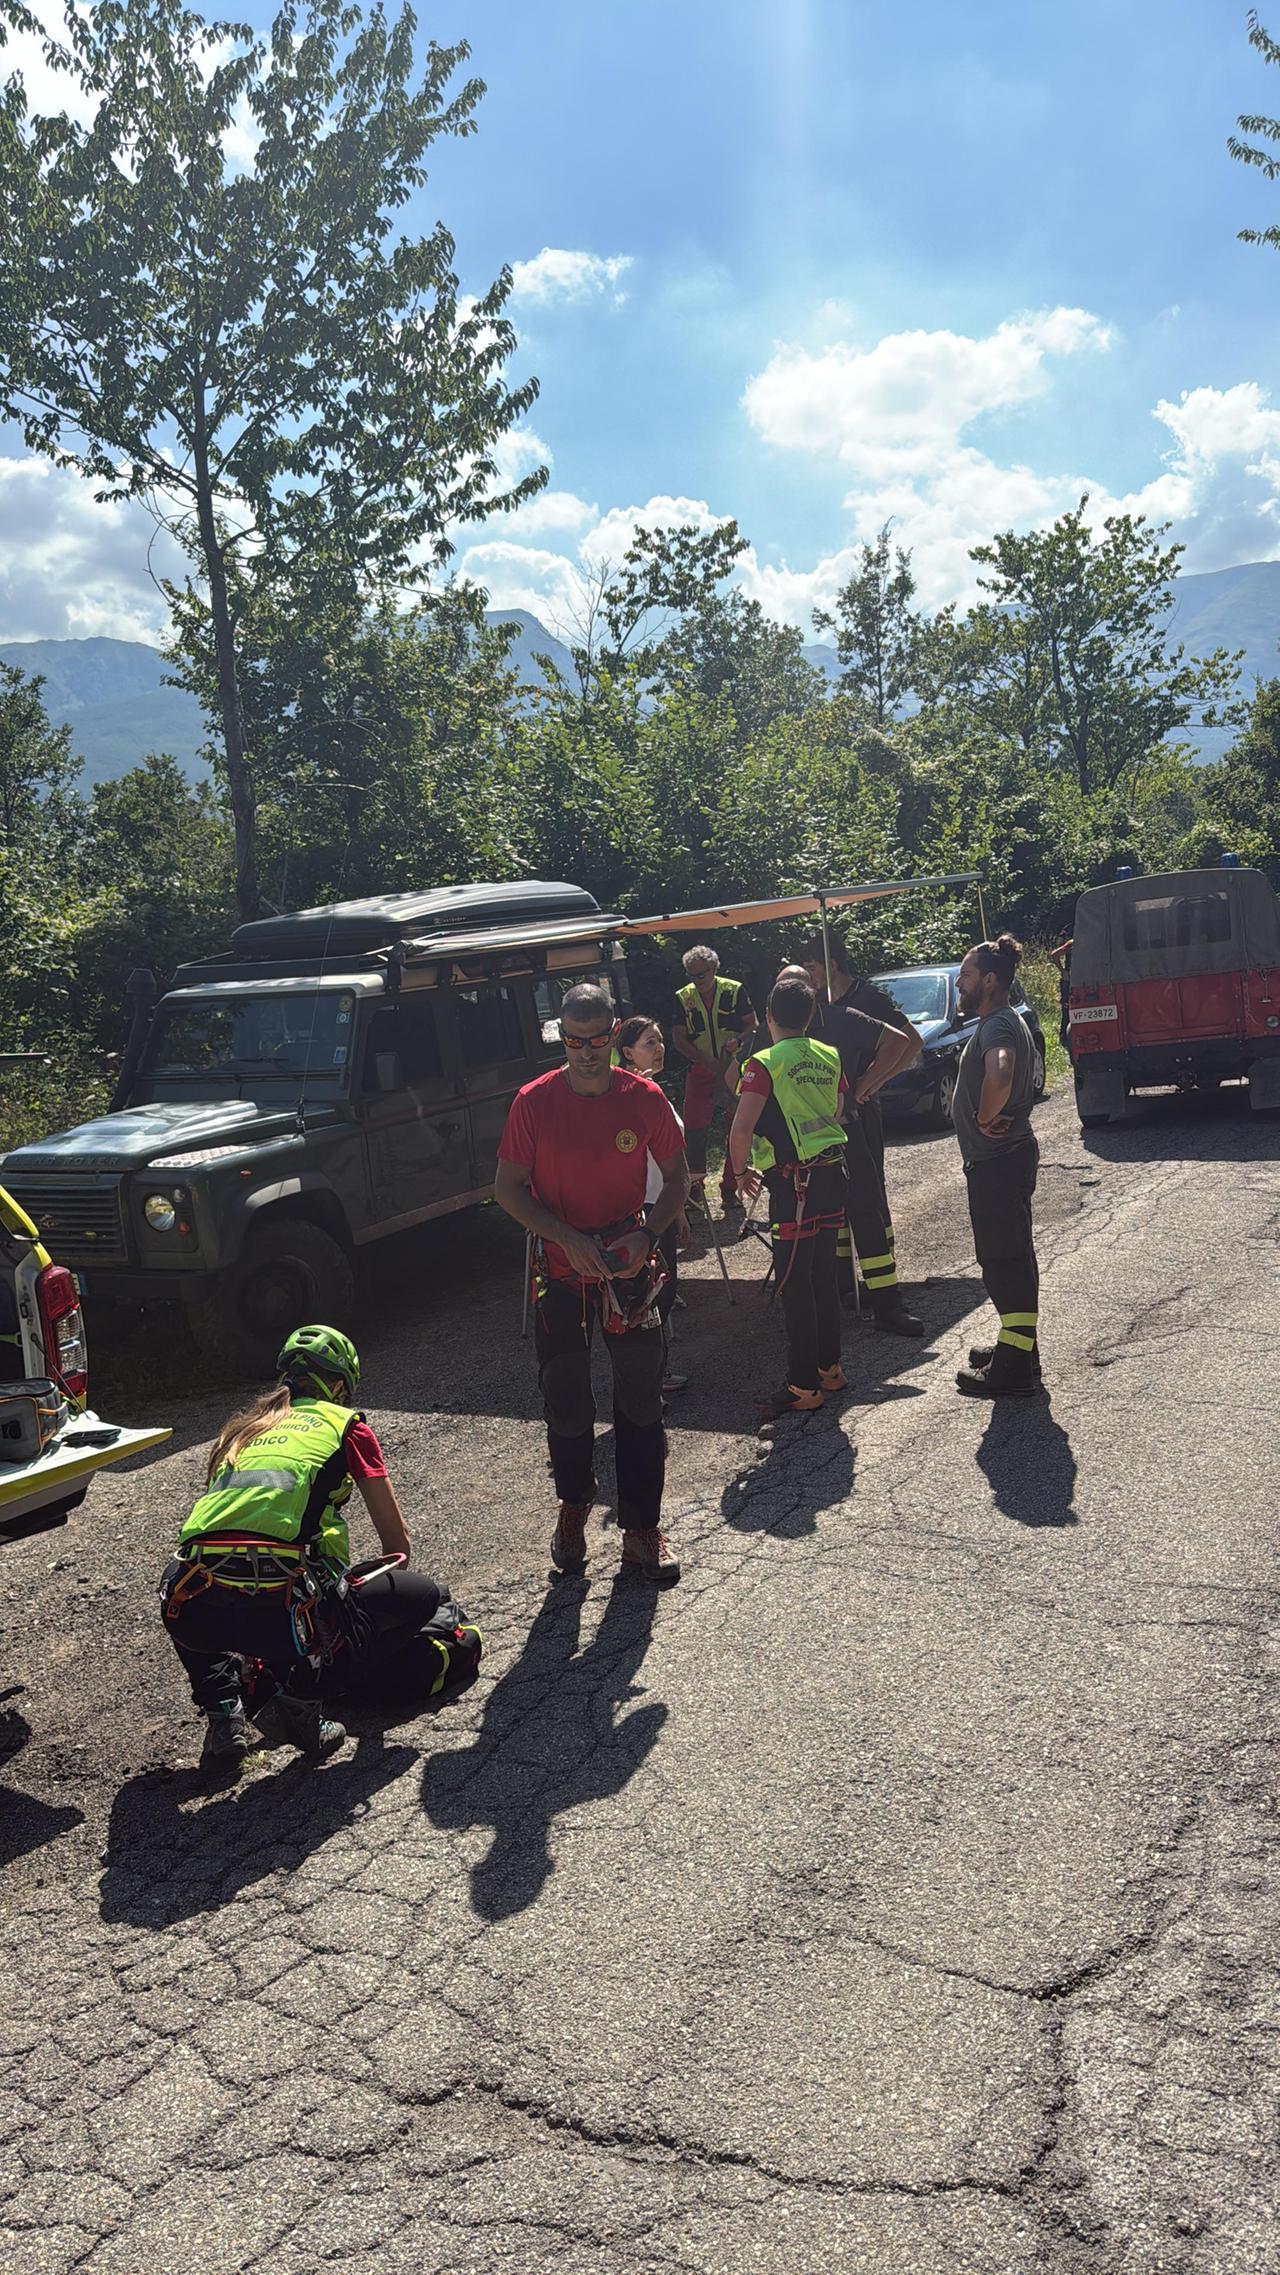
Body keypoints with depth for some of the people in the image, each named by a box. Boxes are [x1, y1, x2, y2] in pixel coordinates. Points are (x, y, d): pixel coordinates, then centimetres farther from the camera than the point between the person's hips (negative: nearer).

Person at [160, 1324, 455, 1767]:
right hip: (279, 1610, -5)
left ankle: (221, 1709, 18)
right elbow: (397, 1541, 23)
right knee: (422, 1595, 15)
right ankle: (295, 1697, 6)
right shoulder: (346, 1426, 18)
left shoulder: (241, 1429, 30)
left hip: (196, 1618, 5)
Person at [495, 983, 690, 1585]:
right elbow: (507, 1187, -4)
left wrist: (647, 1235, -14)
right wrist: (567, 1238, -17)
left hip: (630, 1264, 0)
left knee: (641, 1399, 2)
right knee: (565, 1401, 10)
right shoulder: (534, 1102, -8)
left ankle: (641, 1530, 13)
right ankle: (574, 1507, 34)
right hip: (559, 1269, 0)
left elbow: (676, 1179, 4)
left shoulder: (644, 1098, -6)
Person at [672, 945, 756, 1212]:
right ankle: (696, 1184, 11)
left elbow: (752, 1024, 2)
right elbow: (679, 1040, 0)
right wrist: (710, 1062, -13)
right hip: (700, 1071, 1)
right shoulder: (682, 998, 1)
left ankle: (729, 1189, 12)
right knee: (694, 1128, -4)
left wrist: (738, 1041, -20)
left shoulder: (735, 991, -4)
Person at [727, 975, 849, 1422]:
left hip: (794, 1182, -7)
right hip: (832, 1171, 7)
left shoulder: (765, 1062, -12)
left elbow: (741, 1129, -20)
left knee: (794, 1285, -1)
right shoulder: (829, 1057, 8)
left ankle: (803, 1387, 3)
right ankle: (829, 1368, 26)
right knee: (823, 1276, 17)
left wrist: (741, 1170, -4)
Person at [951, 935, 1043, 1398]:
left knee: (1004, 1260, -5)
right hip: (1004, 1157, 11)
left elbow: (999, 1076, -40)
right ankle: (1017, 1343, 31)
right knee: (1009, 1257, 19)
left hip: (998, 1162, -11)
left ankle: (1015, 1368, 1)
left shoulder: (997, 1026, -20)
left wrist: (985, 1119, -25)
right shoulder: (1001, 1022, 14)